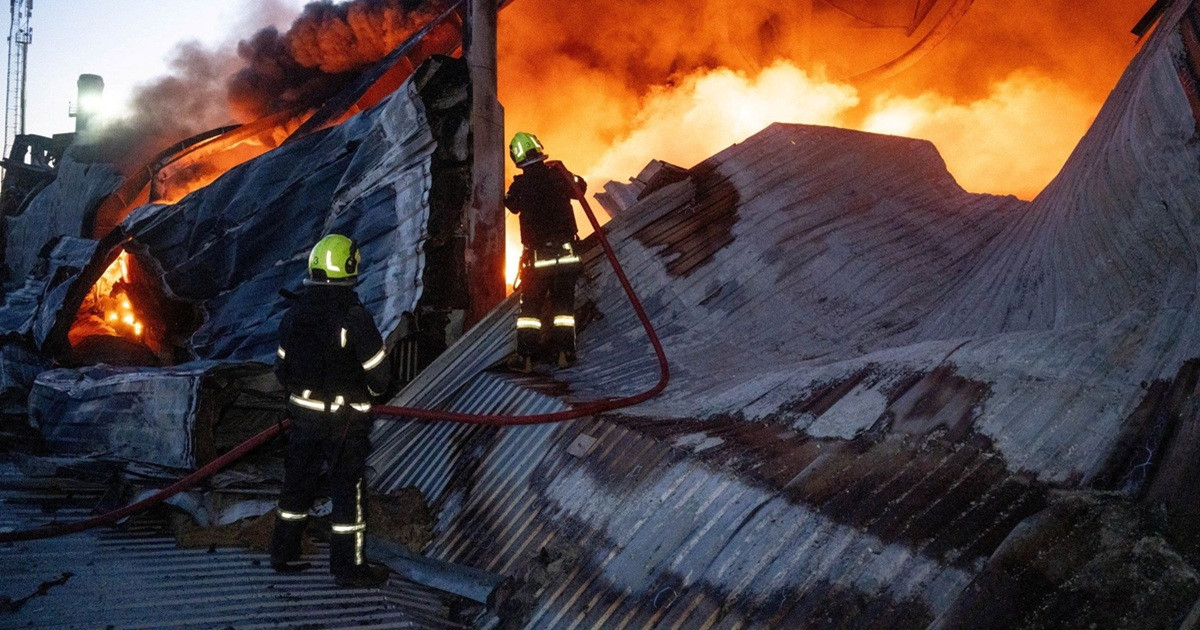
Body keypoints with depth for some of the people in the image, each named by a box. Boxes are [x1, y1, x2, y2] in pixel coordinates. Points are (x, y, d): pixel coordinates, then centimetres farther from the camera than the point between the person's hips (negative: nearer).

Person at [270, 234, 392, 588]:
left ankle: (283, 555, 29)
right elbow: (379, 375, -14)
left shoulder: (294, 315, -1)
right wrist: (367, 390, 8)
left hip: (303, 413, 5)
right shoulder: (355, 317, -18)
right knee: (348, 490, 4)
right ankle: (348, 566, 11)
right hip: (345, 420, -5)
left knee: (297, 483, 17)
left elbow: (282, 368, 7)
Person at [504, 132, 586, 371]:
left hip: (536, 257, -1)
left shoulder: (519, 186, -9)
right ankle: (564, 353, 9)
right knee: (563, 304, 12)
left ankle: (526, 357, 5)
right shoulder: (558, 174, -5)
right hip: (566, 253, 1)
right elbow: (580, 189, 15)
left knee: (530, 306, 9)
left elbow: (513, 206, 13)